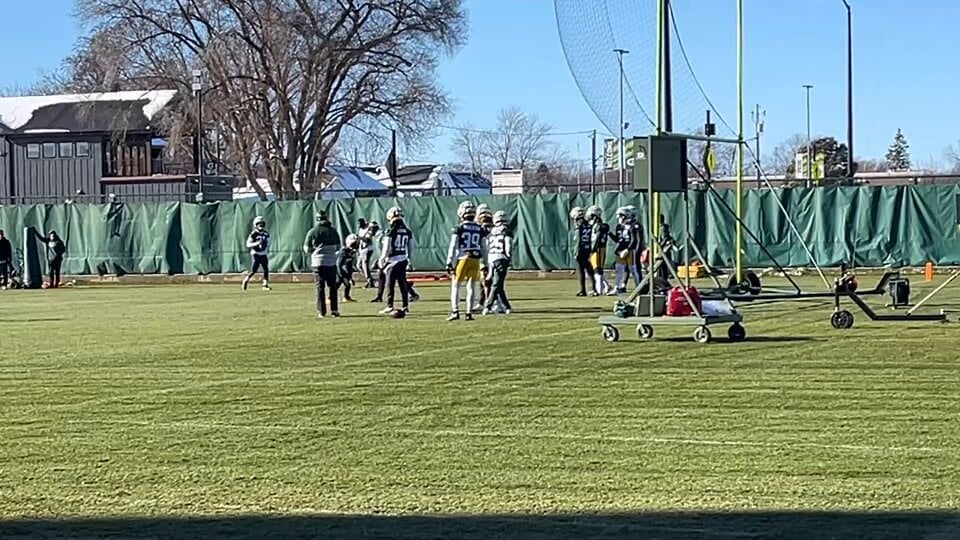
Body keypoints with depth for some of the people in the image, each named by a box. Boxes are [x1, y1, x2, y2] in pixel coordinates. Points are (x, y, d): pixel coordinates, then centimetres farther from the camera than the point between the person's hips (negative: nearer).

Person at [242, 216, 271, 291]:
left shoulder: (266, 234, 3)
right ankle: (246, 280, 16)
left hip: (263, 254, 5)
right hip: (256, 254, -5)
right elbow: (248, 244, -18)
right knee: (254, 270, -8)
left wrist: (268, 248, 0)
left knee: (266, 270, -2)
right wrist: (257, 243, -29)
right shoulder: (253, 234, -14)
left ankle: (265, 285, 3)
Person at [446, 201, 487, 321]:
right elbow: (483, 248, 10)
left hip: (463, 259, -3)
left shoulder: (459, 228, -4)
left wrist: (449, 262, -4)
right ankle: (469, 313, 8)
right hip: (476, 260, 3)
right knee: (471, 286, 9)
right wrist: (484, 264, 16)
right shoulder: (480, 230, 7)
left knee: (455, 285, 4)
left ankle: (455, 311, -5)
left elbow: (453, 247, -6)